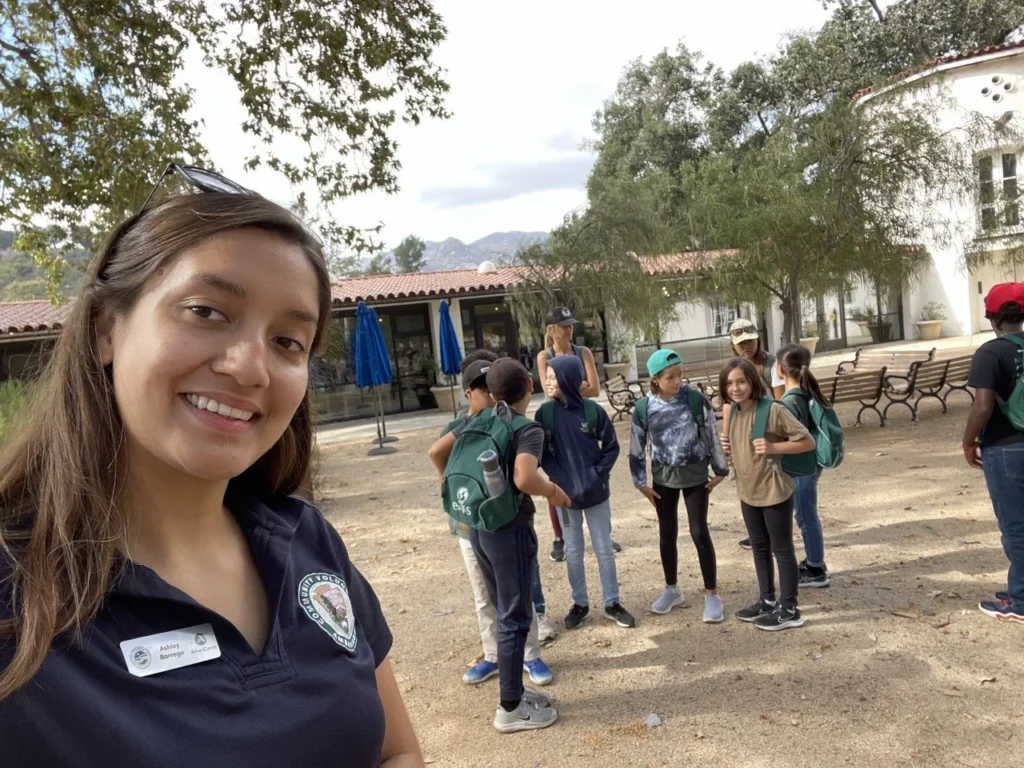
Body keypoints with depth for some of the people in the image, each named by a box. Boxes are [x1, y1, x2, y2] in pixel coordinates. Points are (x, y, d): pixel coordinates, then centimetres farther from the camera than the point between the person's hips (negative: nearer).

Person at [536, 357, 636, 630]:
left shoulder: (593, 411, -11)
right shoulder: (545, 413, -7)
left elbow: (611, 447, -1)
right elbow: (541, 453, -2)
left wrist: (598, 474, -11)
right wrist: (559, 478, -13)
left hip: (596, 492, -1)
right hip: (564, 493, 1)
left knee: (604, 549, 9)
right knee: (573, 552, 12)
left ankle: (612, 603, 24)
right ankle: (580, 603, 27)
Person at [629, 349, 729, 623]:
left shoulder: (696, 400, -14)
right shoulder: (644, 409, -10)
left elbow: (712, 436, -4)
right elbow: (637, 448, -1)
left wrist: (720, 470, 1)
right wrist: (641, 483, 2)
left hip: (695, 476, -2)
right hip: (663, 478, 2)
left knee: (700, 533, -1)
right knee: (667, 534, 12)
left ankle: (711, 594, 12)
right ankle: (672, 589, 30)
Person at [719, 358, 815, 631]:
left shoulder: (773, 410, -19)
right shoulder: (734, 412, 3)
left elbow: (808, 442, -16)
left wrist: (772, 448, -26)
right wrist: (730, 447, -1)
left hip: (774, 491, -7)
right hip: (748, 492, 8)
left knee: (781, 549, 4)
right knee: (759, 548, 18)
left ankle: (789, 610, 16)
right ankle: (767, 601, 32)